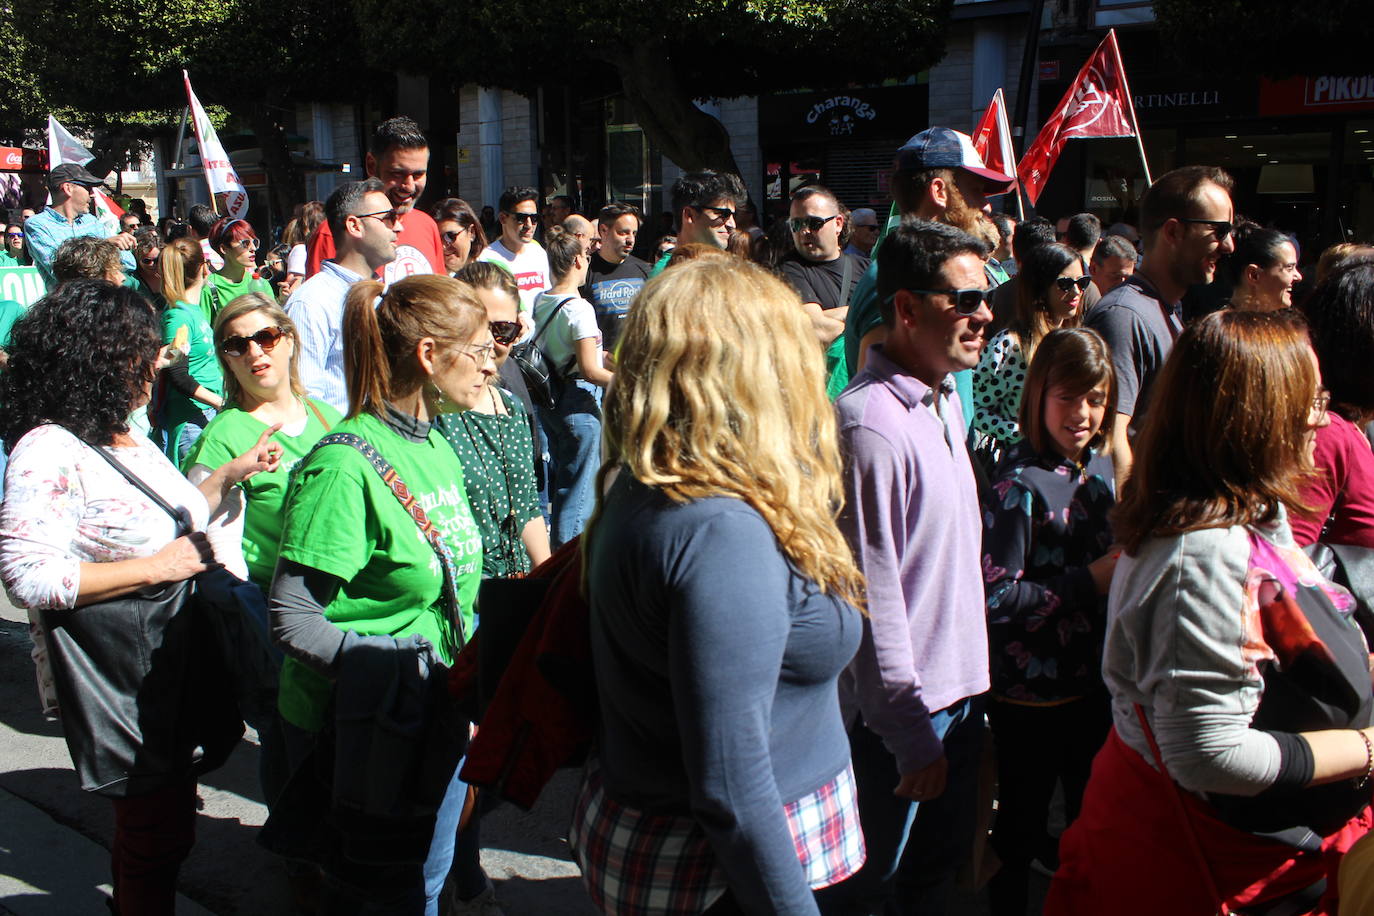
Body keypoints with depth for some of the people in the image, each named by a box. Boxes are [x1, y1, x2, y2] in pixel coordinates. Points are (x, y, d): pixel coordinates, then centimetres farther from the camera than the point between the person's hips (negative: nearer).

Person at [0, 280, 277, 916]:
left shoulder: (130, 440, 9)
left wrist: (230, 475, 12)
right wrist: (156, 567, -25)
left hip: (175, 666, 9)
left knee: (156, 824, 22)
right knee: (157, 836, 4)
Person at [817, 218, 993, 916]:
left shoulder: (946, 399, 7)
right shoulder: (870, 425, -24)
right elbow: (873, 601, -23)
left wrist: (967, 689, 16)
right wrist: (912, 738, -19)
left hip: (958, 692, 9)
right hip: (900, 709, -9)